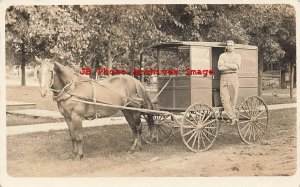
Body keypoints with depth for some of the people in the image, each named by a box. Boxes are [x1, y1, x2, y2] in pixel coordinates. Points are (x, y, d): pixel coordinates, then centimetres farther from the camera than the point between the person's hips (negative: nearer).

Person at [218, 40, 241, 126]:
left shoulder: (237, 56, 11)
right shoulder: (222, 55, 12)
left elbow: (236, 66, -8)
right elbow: (220, 67, -3)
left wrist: (225, 64, -5)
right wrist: (232, 67, -5)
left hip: (233, 77, 0)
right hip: (224, 78, 0)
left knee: (233, 99, -1)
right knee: (225, 99, -11)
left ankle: (232, 117, 9)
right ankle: (233, 118, -14)